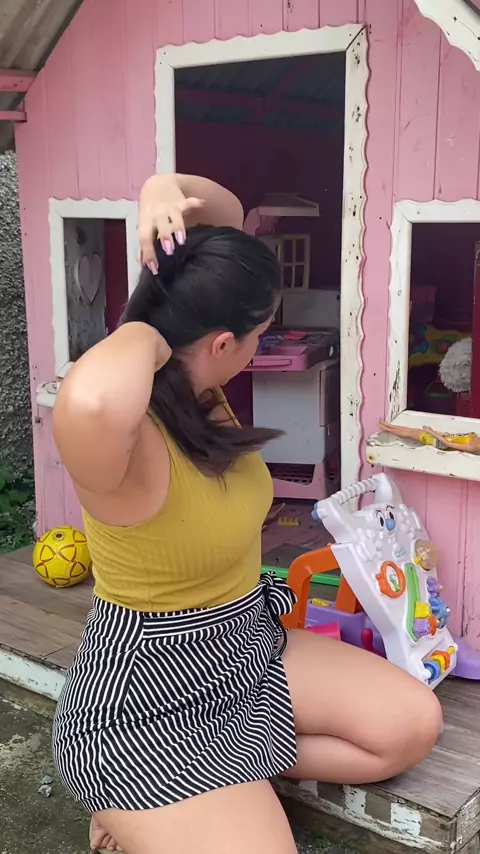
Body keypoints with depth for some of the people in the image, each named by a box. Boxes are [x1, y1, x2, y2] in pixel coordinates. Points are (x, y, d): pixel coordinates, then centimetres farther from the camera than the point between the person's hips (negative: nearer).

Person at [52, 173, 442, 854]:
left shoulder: (193, 382, -6)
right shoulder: (130, 443, -31)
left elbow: (228, 218, 4)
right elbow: (91, 404, -61)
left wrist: (169, 187, -20)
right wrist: (143, 337, -37)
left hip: (247, 646, 9)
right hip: (149, 699, -9)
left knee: (413, 726, 6)